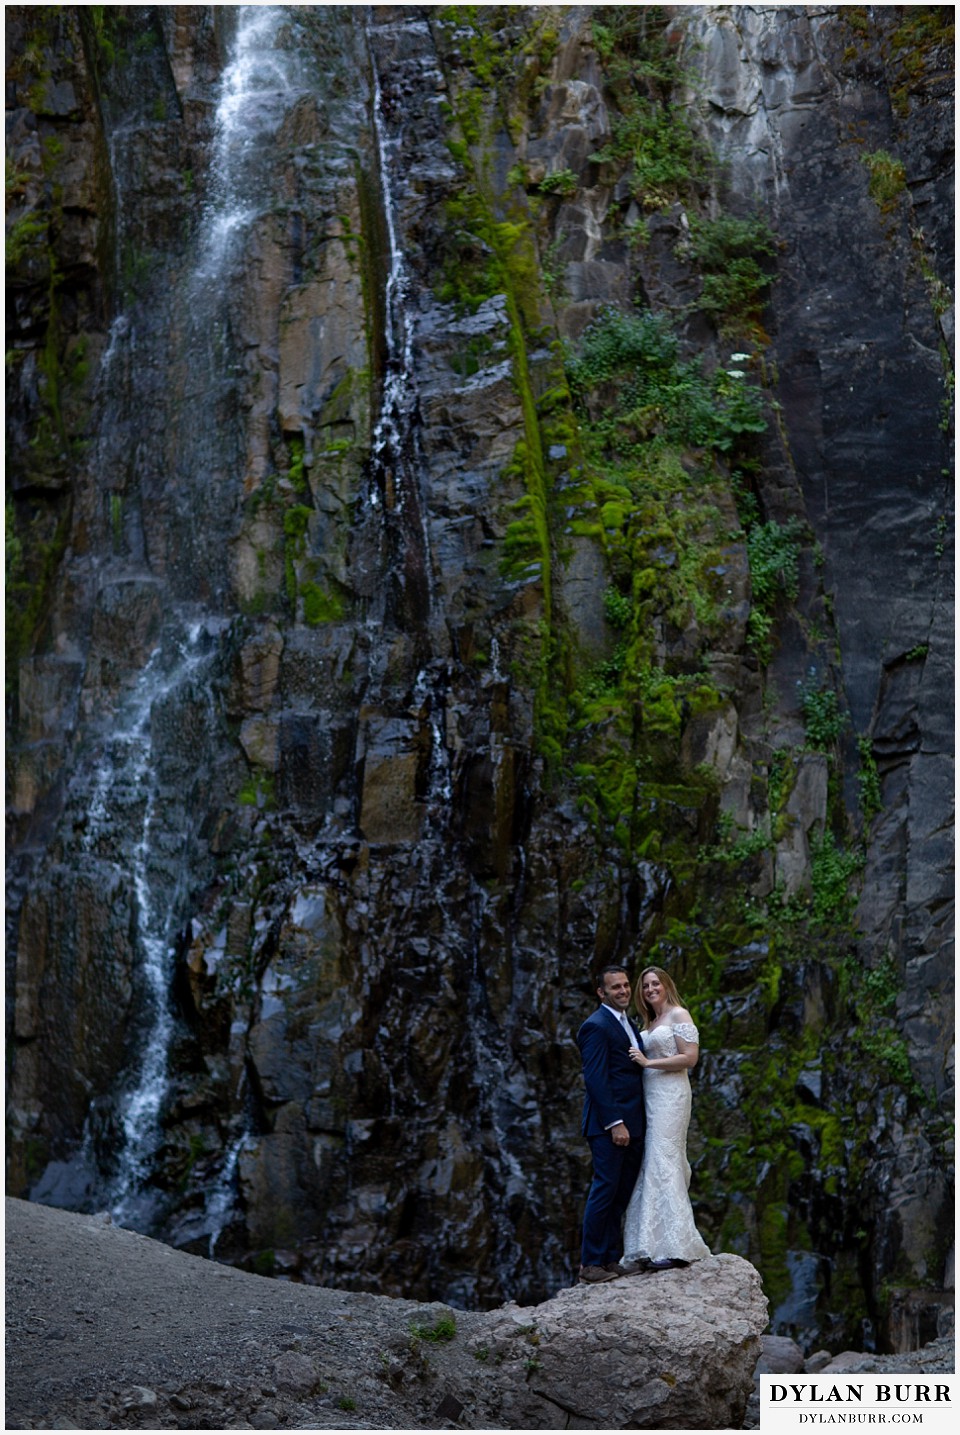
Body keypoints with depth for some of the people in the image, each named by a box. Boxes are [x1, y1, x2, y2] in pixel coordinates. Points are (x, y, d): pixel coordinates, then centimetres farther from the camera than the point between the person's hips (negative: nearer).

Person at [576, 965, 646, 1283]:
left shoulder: (628, 1024, 18)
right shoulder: (596, 1026, -11)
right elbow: (595, 1079, -17)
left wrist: (634, 1123, 15)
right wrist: (614, 1123, -20)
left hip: (631, 1123, 9)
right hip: (609, 1124, -9)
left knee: (622, 1194, 11)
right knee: (605, 1191, -6)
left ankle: (611, 1258, 18)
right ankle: (591, 1264, 1)